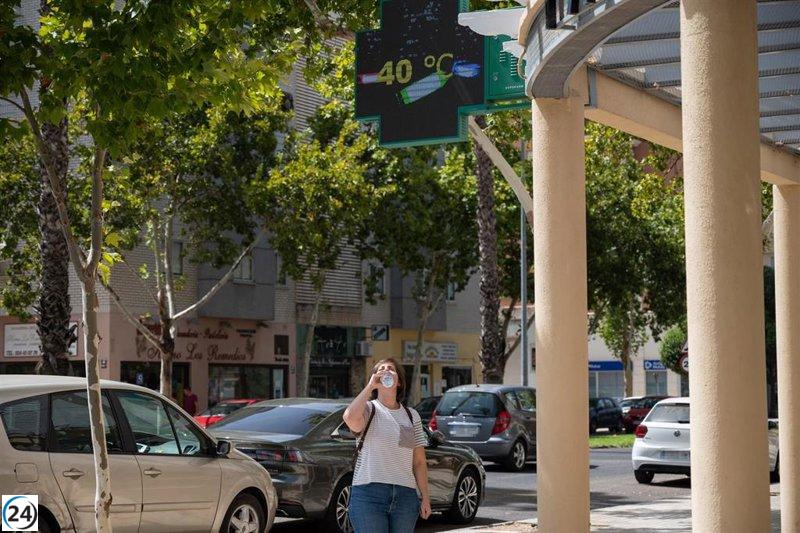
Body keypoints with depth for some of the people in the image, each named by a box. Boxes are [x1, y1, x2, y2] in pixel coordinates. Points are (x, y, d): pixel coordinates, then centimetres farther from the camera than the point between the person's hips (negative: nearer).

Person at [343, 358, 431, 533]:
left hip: (405, 497, 4)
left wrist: (425, 497, 7)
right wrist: (370, 386, -14)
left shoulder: (412, 416, 14)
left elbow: (419, 462, 13)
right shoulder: (368, 409, 2)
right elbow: (351, 418, -24)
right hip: (368, 494, -4)